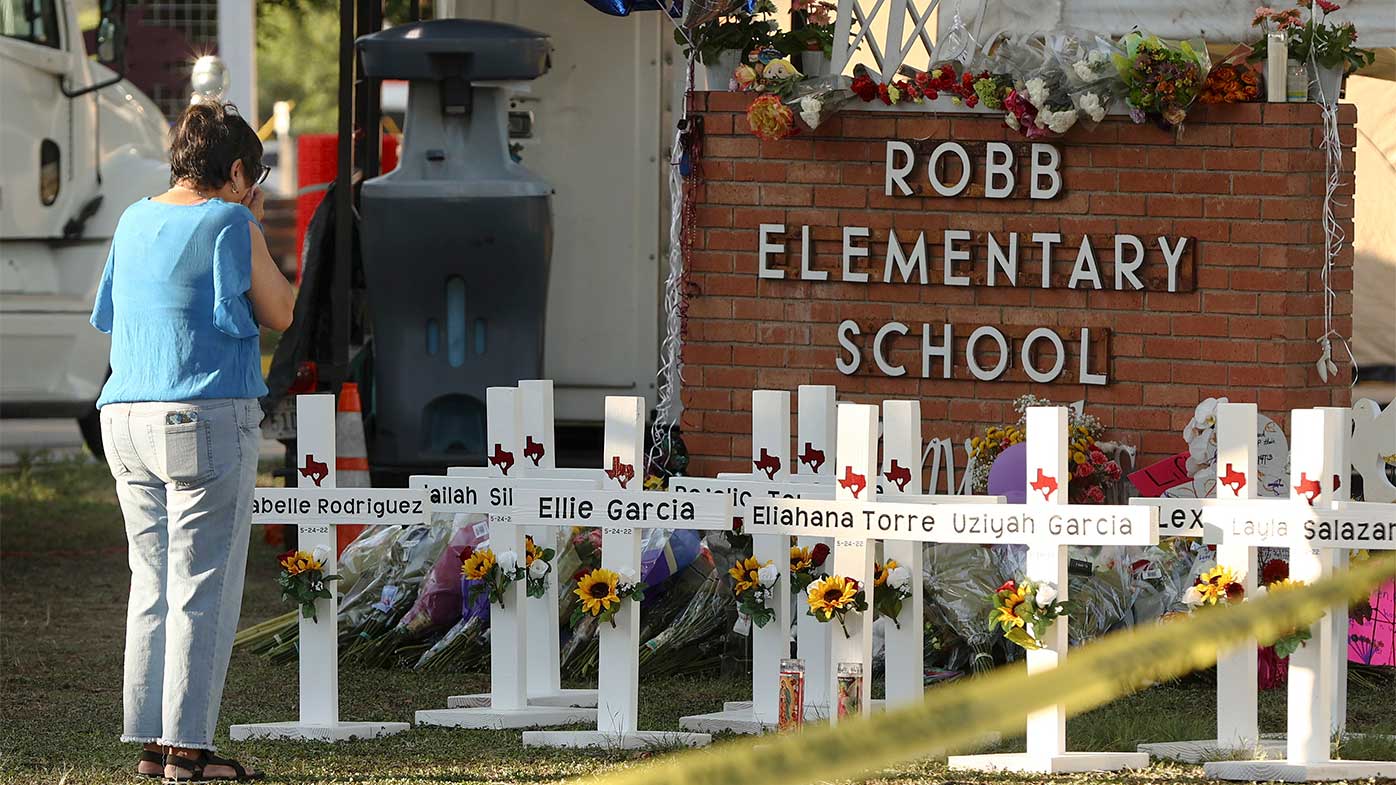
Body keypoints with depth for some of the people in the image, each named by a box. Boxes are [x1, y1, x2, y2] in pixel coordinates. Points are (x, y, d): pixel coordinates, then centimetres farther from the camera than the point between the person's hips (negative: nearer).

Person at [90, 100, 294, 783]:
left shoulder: (135, 221, 12)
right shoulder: (228, 224, -7)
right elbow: (280, 313, 1)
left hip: (126, 419, 7)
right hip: (208, 419, -7)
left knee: (153, 585, 11)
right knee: (203, 588, -3)